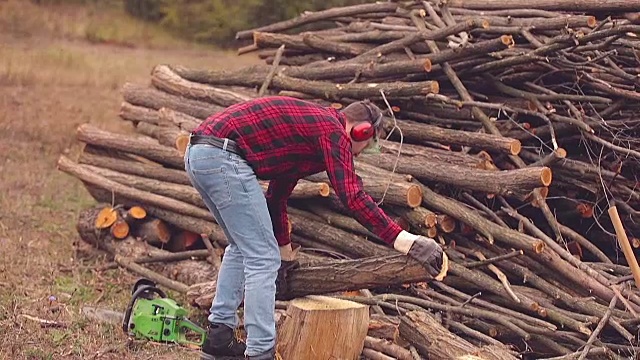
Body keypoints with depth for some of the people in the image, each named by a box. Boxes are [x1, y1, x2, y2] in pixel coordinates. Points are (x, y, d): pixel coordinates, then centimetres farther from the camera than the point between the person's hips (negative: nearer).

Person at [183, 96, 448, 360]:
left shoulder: (308, 123, 28)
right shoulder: (334, 131, 0)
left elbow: (276, 196, 37)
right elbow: (353, 197, -13)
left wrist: (285, 255, 46)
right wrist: (405, 242, -14)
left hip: (197, 153, 10)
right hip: (224, 157, -10)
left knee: (241, 247, 24)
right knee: (263, 259, -5)